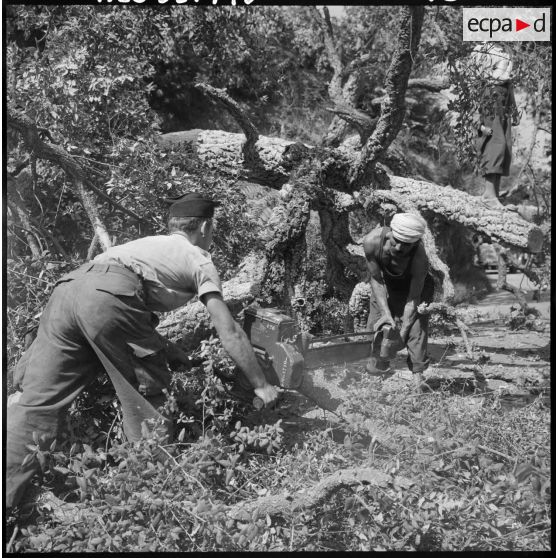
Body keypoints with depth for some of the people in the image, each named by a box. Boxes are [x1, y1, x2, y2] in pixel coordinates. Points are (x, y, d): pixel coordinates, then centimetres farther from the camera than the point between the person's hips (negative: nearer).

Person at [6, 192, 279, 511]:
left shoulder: (150, 243, 39)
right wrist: (261, 385, 23)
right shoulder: (199, 260, 20)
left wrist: (163, 349, 36)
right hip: (109, 299, -6)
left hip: (66, 289, 7)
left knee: (38, 403, 4)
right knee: (146, 397, 9)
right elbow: (230, 332, 16)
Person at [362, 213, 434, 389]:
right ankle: (377, 369, 15)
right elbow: (376, 279, -21)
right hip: (386, 284, 3)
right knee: (376, 327, -1)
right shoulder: (372, 241, -35)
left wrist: (402, 333, -30)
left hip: (414, 283, -2)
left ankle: (418, 375, -11)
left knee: (415, 324, -18)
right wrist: (385, 312, -24)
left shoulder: (419, 257, -39)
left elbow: (413, 298, -30)